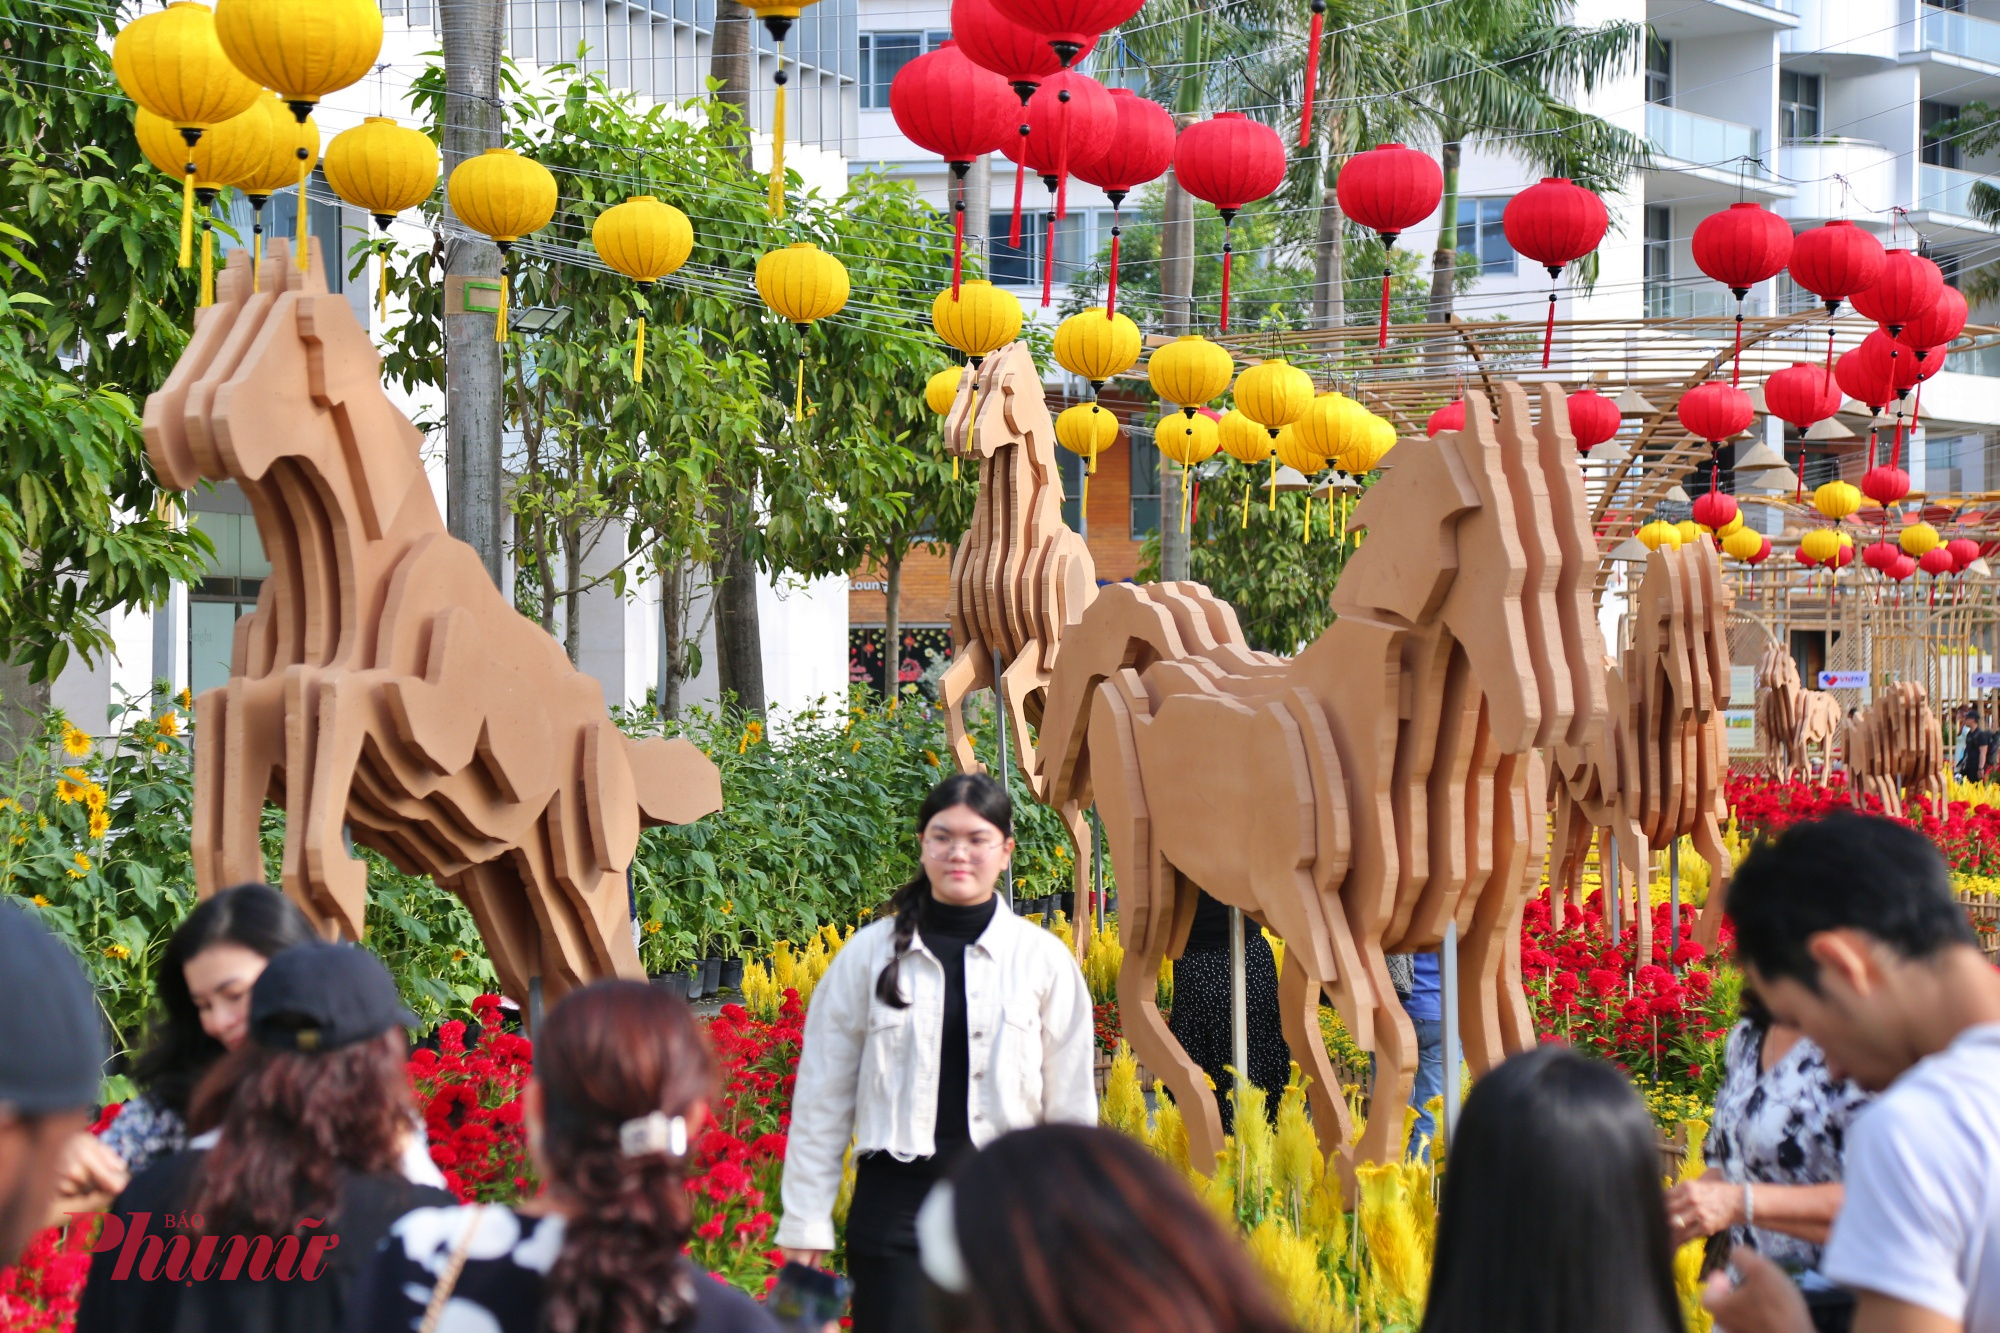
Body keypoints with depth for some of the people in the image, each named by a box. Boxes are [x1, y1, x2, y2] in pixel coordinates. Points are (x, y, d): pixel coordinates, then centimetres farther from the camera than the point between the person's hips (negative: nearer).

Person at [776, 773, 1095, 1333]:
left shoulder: (1043, 960, 5)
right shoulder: (869, 956, 4)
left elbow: (1071, 1108, 10)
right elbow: (822, 1099, 7)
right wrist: (805, 1224, 4)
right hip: (896, 1200, -1)